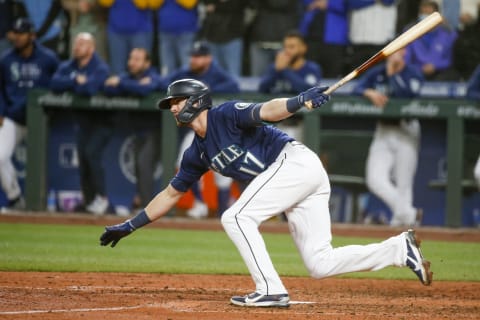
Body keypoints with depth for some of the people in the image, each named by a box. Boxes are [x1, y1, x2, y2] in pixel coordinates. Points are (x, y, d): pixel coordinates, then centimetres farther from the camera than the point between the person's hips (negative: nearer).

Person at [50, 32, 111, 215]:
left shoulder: (100, 68, -16)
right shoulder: (68, 67, 4)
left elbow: (90, 88, -33)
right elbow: (55, 83, -13)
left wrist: (70, 85, -15)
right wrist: (76, 81, -21)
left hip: (101, 122, -7)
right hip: (82, 120, 7)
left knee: (91, 152, -24)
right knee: (83, 159, 3)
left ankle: (101, 198, -16)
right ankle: (89, 201, 15)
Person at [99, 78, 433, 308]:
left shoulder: (226, 114, -6)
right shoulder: (198, 153, 19)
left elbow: (267, 110, -22)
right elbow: (171, 194, 27)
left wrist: (300, 101, -42)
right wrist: (129, 226, 27)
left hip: (296, 161, -9)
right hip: (306, 180, 9)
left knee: (237, 217, -14)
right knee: (320, 265, 1)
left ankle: (271, 290, -14)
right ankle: (400, 248, 3)